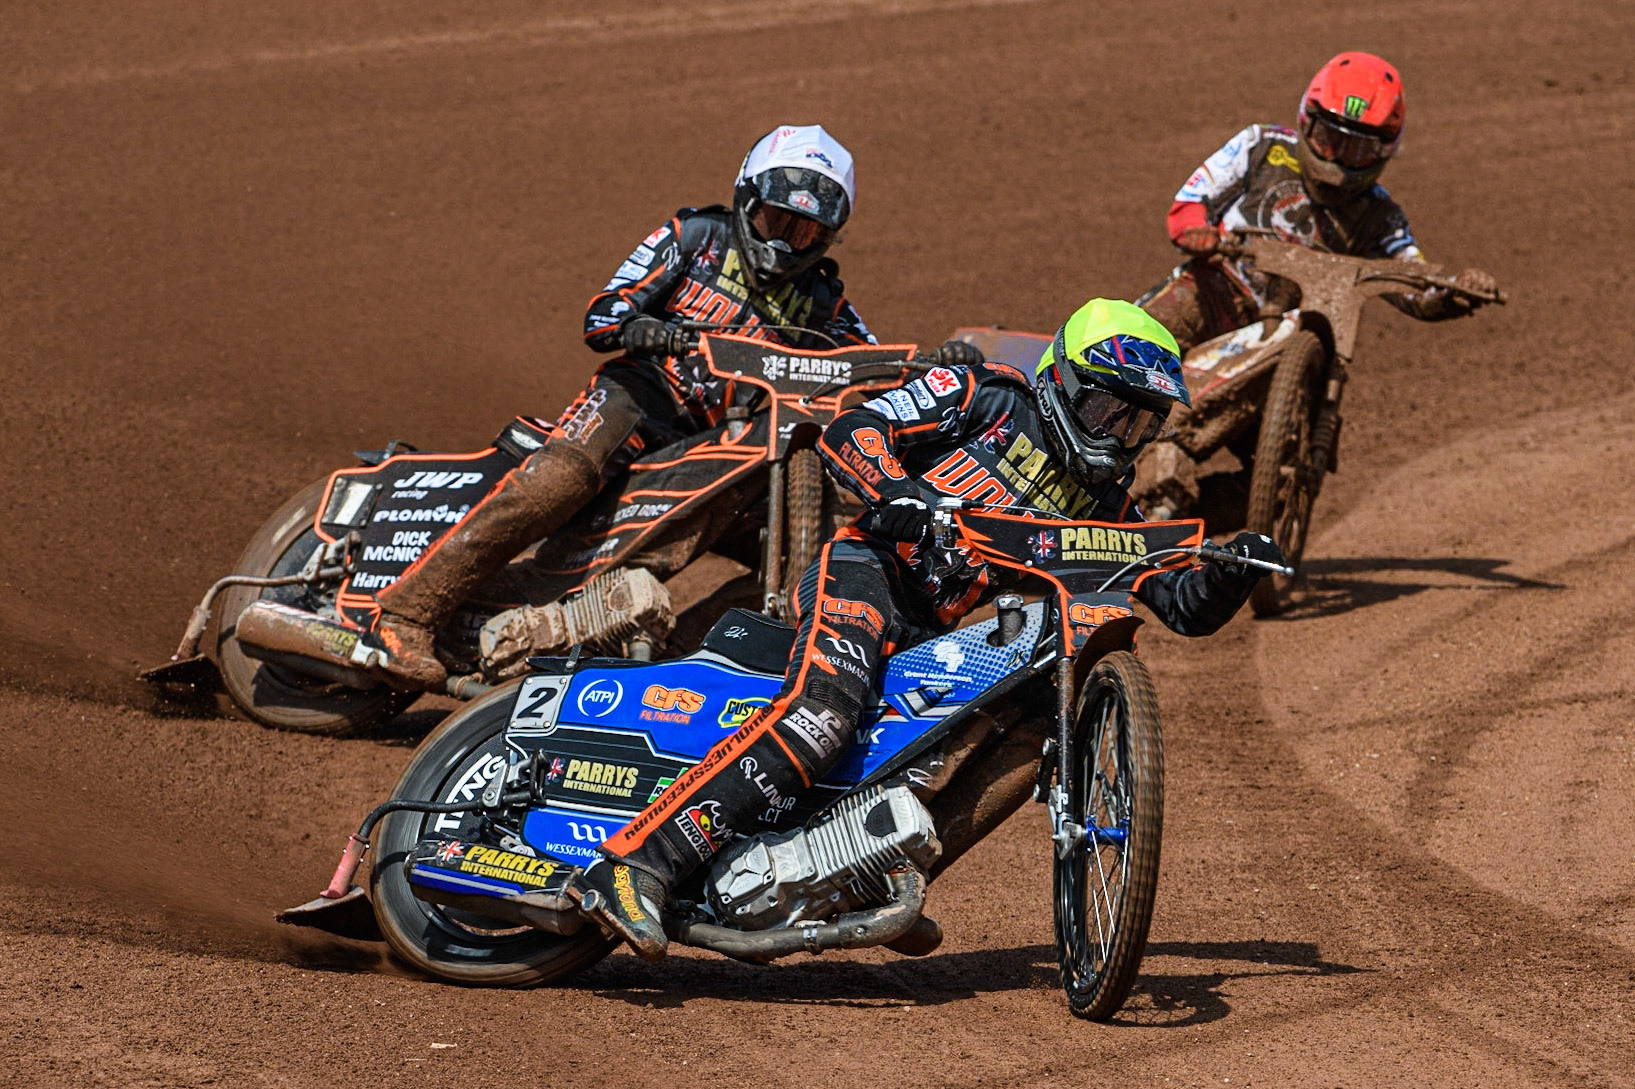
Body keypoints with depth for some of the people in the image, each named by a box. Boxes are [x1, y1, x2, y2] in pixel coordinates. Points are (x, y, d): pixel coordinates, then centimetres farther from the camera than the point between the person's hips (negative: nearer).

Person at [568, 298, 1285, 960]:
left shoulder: (1106, 510, 19)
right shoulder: (989, 398, 4)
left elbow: (1187, 608, 17)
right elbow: (848, 431, -5)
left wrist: (1234, 571, -5)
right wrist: (893, 490, -25)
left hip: (930, 635, 8)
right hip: (863, 571, -8)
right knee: (822, 713, -31)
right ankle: (631, 866, -41)